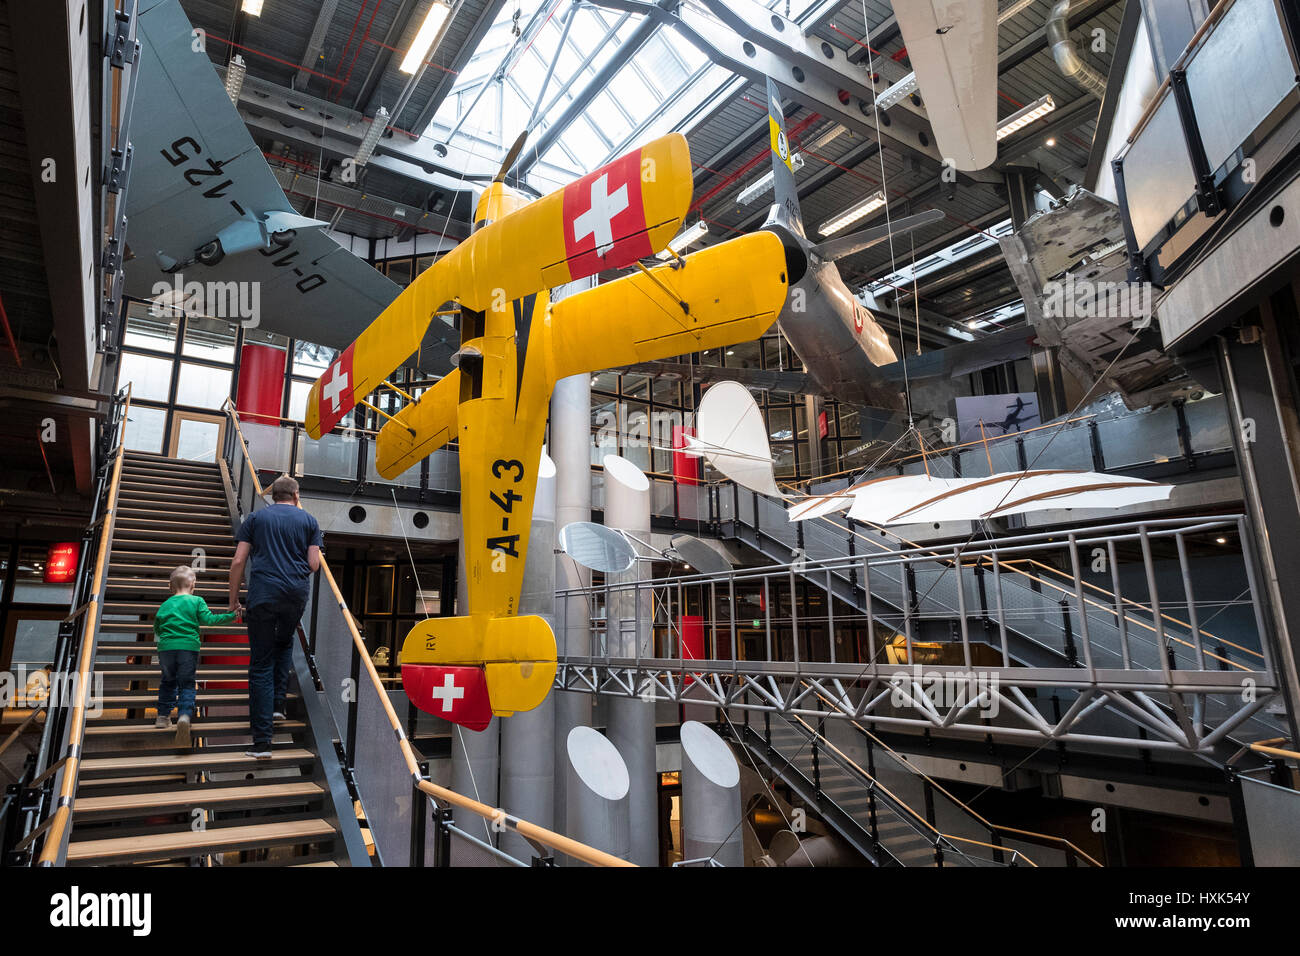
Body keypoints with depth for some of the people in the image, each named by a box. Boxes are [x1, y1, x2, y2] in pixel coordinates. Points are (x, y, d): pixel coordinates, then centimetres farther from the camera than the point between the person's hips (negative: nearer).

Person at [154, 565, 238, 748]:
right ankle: (184, 715, -23)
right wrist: (231, 616, -1)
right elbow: (208, 619, -7)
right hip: (188, 647, -3)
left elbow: (156, 628, 21)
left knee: (168, 681, 24)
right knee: (187, 684, 0)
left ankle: (163, 715, 25)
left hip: (166, 647, 3)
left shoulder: (165, 604, 15)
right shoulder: (197, 601, 4)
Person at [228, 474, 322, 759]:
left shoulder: (255, 518, 9)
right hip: (296, 594, 1)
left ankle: (262, 741, -2)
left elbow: (238, 561, 3)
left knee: (261, 664, 1)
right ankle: (278, 704, 20)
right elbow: (314, 564, 4)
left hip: (262, 594, -1)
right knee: (285, 644, 30)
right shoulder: (308, 521, 10)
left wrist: (233, 599, 11)